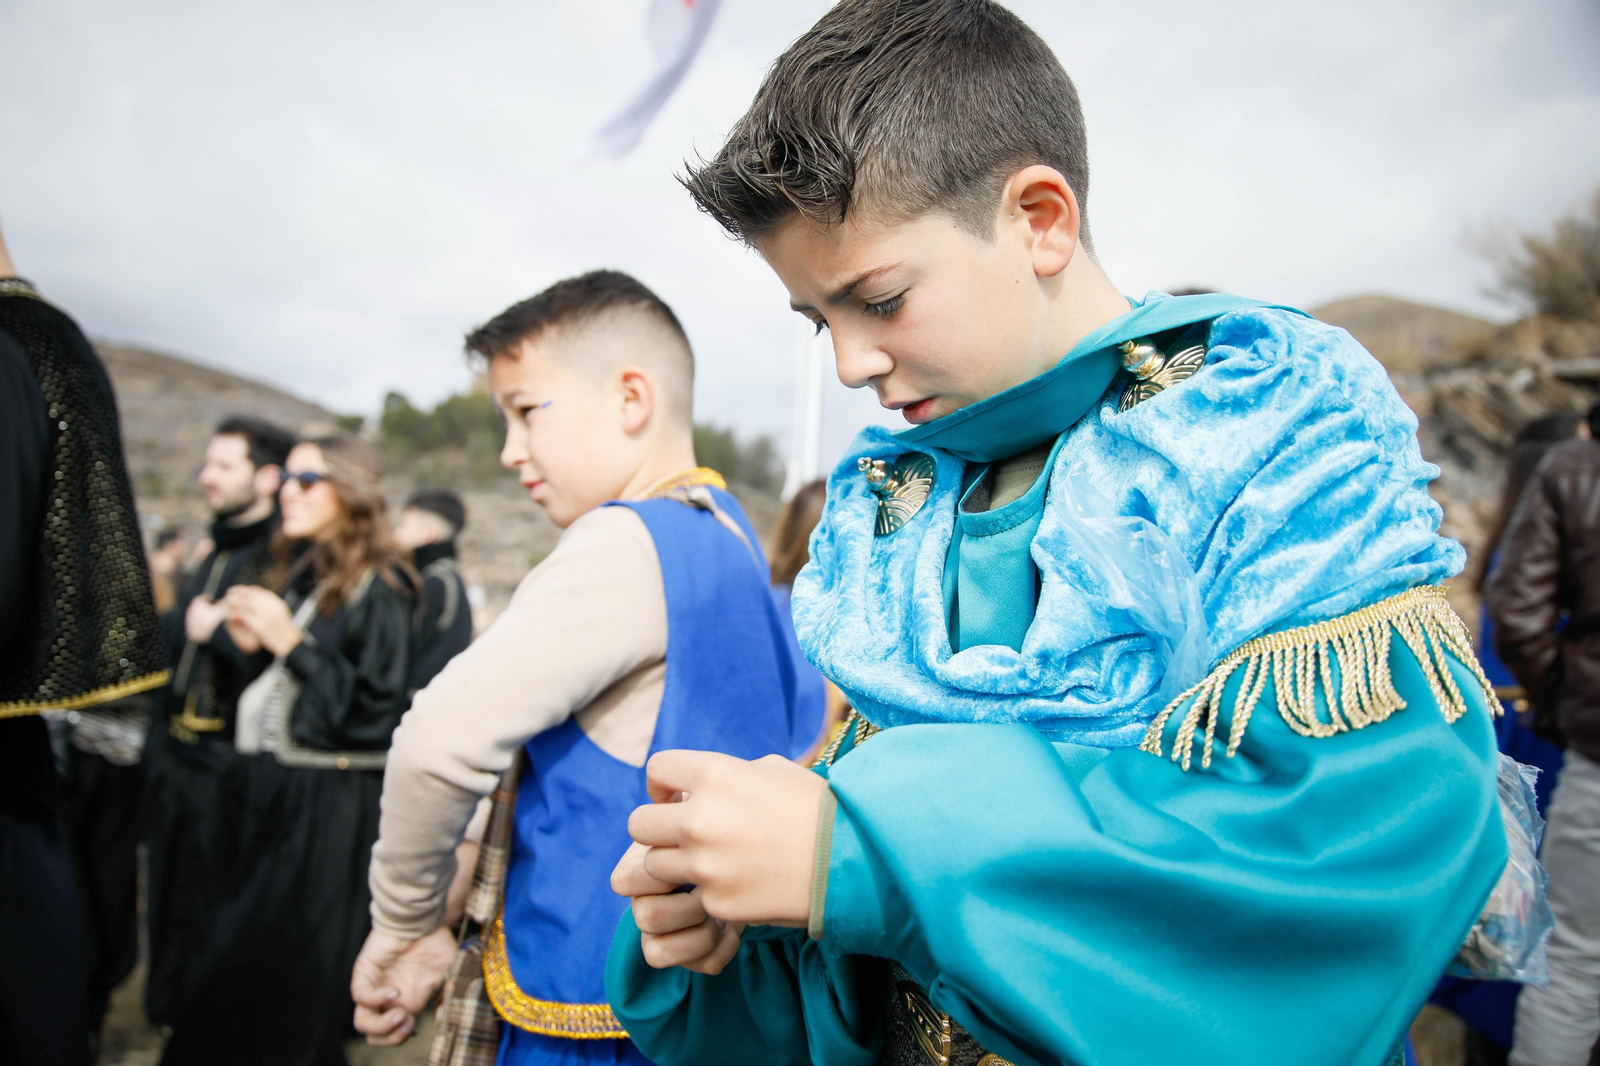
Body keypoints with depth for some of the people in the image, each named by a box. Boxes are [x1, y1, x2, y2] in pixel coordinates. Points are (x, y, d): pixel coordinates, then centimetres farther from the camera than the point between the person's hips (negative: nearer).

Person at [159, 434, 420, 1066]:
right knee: (234, 961, 14)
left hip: (329, 807, -8)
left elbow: (380, 707, -17)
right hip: (268, 792, 8)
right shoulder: (294, 576, 13)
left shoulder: (376, 587, -11)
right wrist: (252, 647, 0)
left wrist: (292, 644, -18)